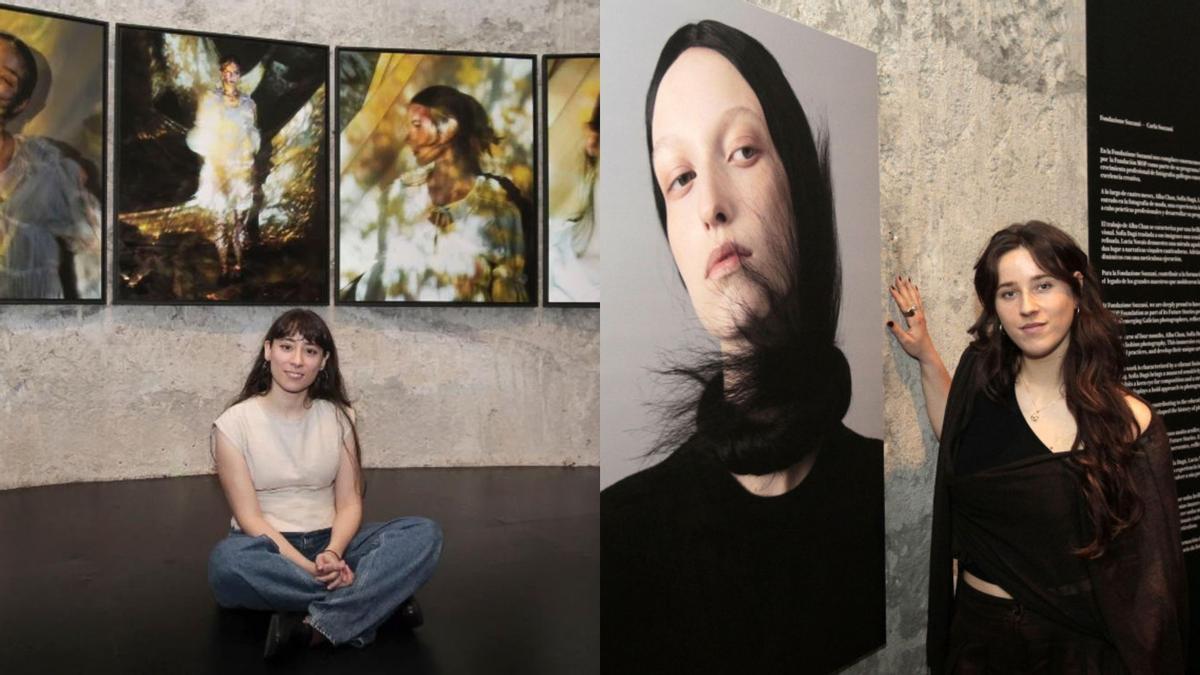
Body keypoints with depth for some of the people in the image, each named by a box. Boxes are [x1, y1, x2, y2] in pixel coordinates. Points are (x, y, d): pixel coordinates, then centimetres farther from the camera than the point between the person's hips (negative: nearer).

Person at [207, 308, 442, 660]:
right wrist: (309, 567, -26)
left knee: (424, 534, -22)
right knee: (227, 561, -39)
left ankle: (315, 627, -35)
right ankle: (374, 600, -27)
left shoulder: (338, 417, 4)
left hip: (329, 542, 3)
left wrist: (333, 554, -23)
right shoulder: (234, 423, -6)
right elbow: (249, 516, -12)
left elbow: (349, 503, -1)